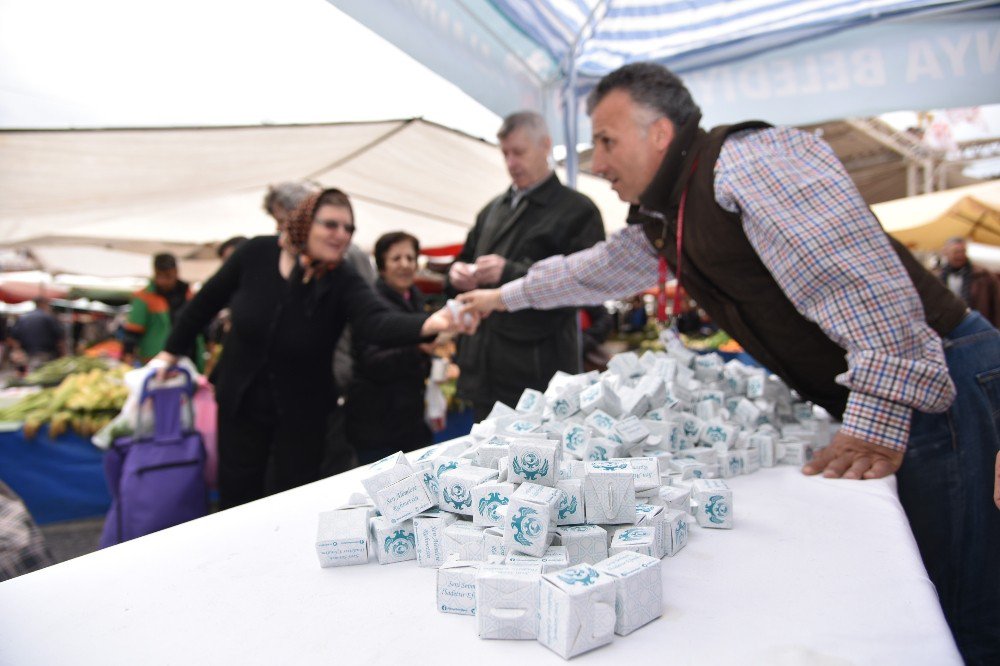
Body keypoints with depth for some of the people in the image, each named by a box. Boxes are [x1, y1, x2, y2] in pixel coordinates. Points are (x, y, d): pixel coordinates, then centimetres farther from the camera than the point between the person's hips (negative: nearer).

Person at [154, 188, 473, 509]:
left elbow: (378, 321, -39)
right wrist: (172, 349, 10)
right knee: (237, 496, 14)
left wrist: (429, 323, -60)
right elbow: (209, 299, 2)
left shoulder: (344, 282, -19)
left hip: (301, 413, -1)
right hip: (241, 402, 2)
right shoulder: (256, 253, -14)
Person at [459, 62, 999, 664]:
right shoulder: (663, 220, 14)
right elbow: (593, 270, 31)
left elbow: (866, 280, -25)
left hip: (938, 386, -8)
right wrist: (505, 295, 39)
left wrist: (877, 425, -27)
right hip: (871, 405, 9)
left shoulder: (746, 157, -16)